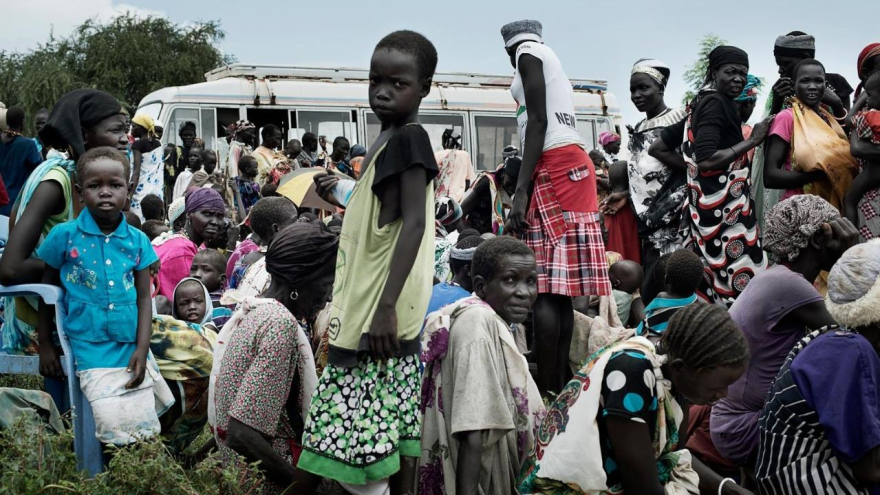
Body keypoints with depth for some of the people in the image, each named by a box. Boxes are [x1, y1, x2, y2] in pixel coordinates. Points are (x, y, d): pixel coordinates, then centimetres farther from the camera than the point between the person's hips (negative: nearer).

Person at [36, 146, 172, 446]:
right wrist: (45, 346, 5)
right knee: (117, 433, -13)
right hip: (91, 351, -3)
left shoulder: (138, 241, 4)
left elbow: (143, 297, 5)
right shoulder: (64, 236, -3)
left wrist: (142, 349, -5)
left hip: (131, 349, 3)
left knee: (147, 431, 6)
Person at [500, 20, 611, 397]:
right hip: (571, 167, 9)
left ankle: (547, 391, -15)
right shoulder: (551, 61, 28)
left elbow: (538, 122, -11)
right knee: (560, 287, 4)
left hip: (553, 169, -9)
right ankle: (561, 386, 3)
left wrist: (521, 190, -18)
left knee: (544, 287, -12)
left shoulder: (528, 52, 3)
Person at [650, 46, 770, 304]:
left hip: (704, 207, 10)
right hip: (723, 208, -10)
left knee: (710, 288, 10)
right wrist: (752, 140, -14)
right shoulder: (716, 103, -10)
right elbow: (707, 160, -22)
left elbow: (658, 148, 18)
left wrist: (692, 167, 12)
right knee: (740, 285, -10)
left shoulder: (701, 104, 17)